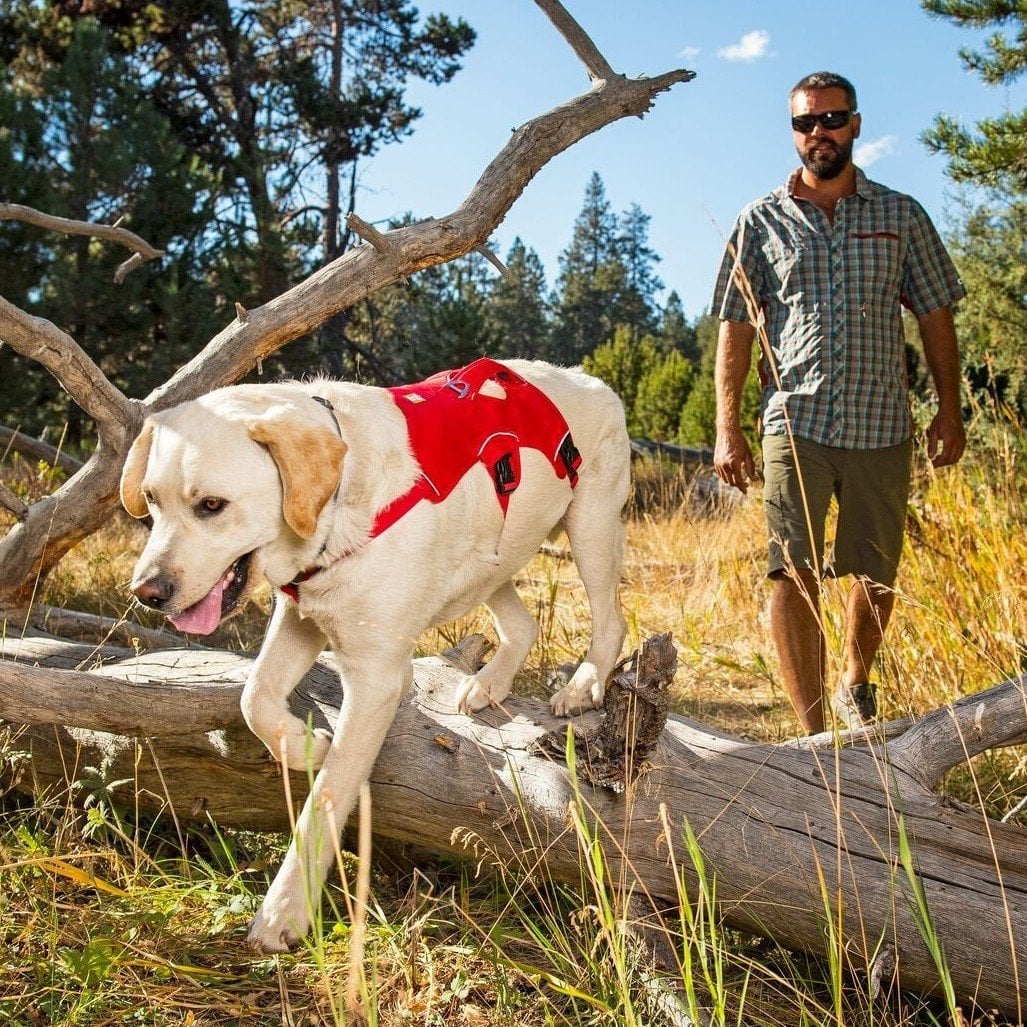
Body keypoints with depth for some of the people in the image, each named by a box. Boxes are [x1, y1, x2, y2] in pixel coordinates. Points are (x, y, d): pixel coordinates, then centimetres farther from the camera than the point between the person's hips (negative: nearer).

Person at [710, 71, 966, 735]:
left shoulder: (902, 216, 10)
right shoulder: (761, 221, 7)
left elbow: (935, 316, 12)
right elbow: (736, 327, 5)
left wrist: (950, 410, 5)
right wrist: (727, 427, -3)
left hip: (883, 427, 2)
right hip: (795, 424, -1)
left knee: (878, 576, 10)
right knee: (793, 575, -11)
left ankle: (856, 684, 37)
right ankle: (815, 737, -7)